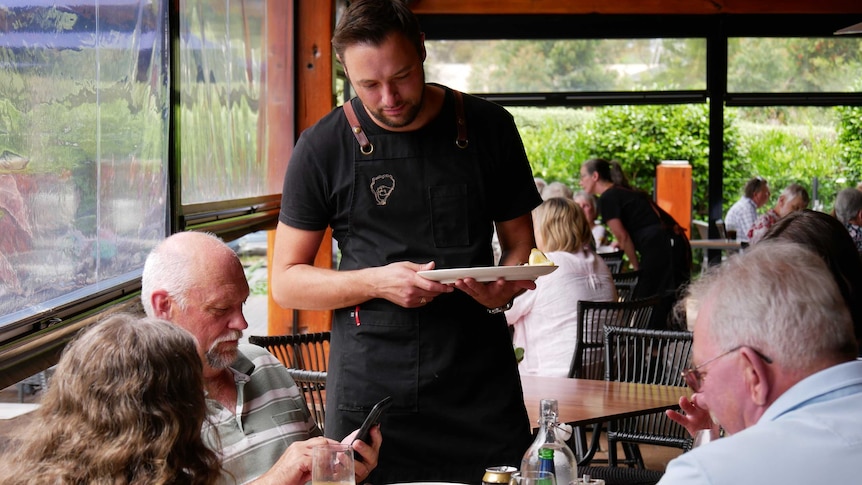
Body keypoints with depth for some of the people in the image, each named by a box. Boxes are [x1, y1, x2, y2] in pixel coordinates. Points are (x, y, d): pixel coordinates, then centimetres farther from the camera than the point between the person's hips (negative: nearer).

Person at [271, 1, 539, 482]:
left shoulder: (489, 127, 4)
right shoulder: (322, 148, -1)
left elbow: (520, 243, 13)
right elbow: (286, 281, 2)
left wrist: (505, 289, -10)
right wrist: (376, 282, -15)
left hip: (483, 387, 2)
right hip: (371, 392, -1)